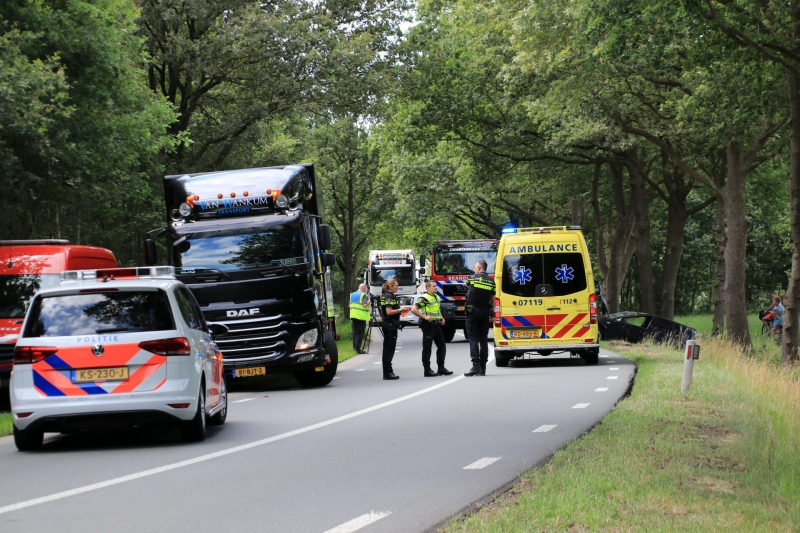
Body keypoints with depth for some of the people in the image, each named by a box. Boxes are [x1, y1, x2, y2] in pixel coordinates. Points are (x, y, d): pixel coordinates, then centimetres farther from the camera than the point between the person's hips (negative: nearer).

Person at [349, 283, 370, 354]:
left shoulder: (352, 294, 14)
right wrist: (369, 301, -2)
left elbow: (350, 305, 17)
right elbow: (365, 305, -18)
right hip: (361, 316, -7)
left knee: (355, 332, 13)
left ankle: (355, 346, 15)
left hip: (353, 315, 7)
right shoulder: (363, 295, -9)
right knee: (360, 332, -5)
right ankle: (357, 347, -10)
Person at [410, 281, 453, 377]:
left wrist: (442, 319, 14)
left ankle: (441, 368, 15)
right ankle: (427, 370, 2)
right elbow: (414, 309, -19)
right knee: (427, 348, -2)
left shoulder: (437, 297, 14)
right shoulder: (424, 299, -12)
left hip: (437, 325, 8)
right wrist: (425, 317, -21)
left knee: (442, 346, 8)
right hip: (428, 326, -8)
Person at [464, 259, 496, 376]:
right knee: (483, 339, 8)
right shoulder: (491, 281, 7)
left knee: (473, 338, -4)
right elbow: (493, 300, 10)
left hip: (472, 311, -4)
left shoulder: (472, 278, -2)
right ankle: (483, 367, 8)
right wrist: (491, 314, 18)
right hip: (485, 312, 4)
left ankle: (476, 366, -13)